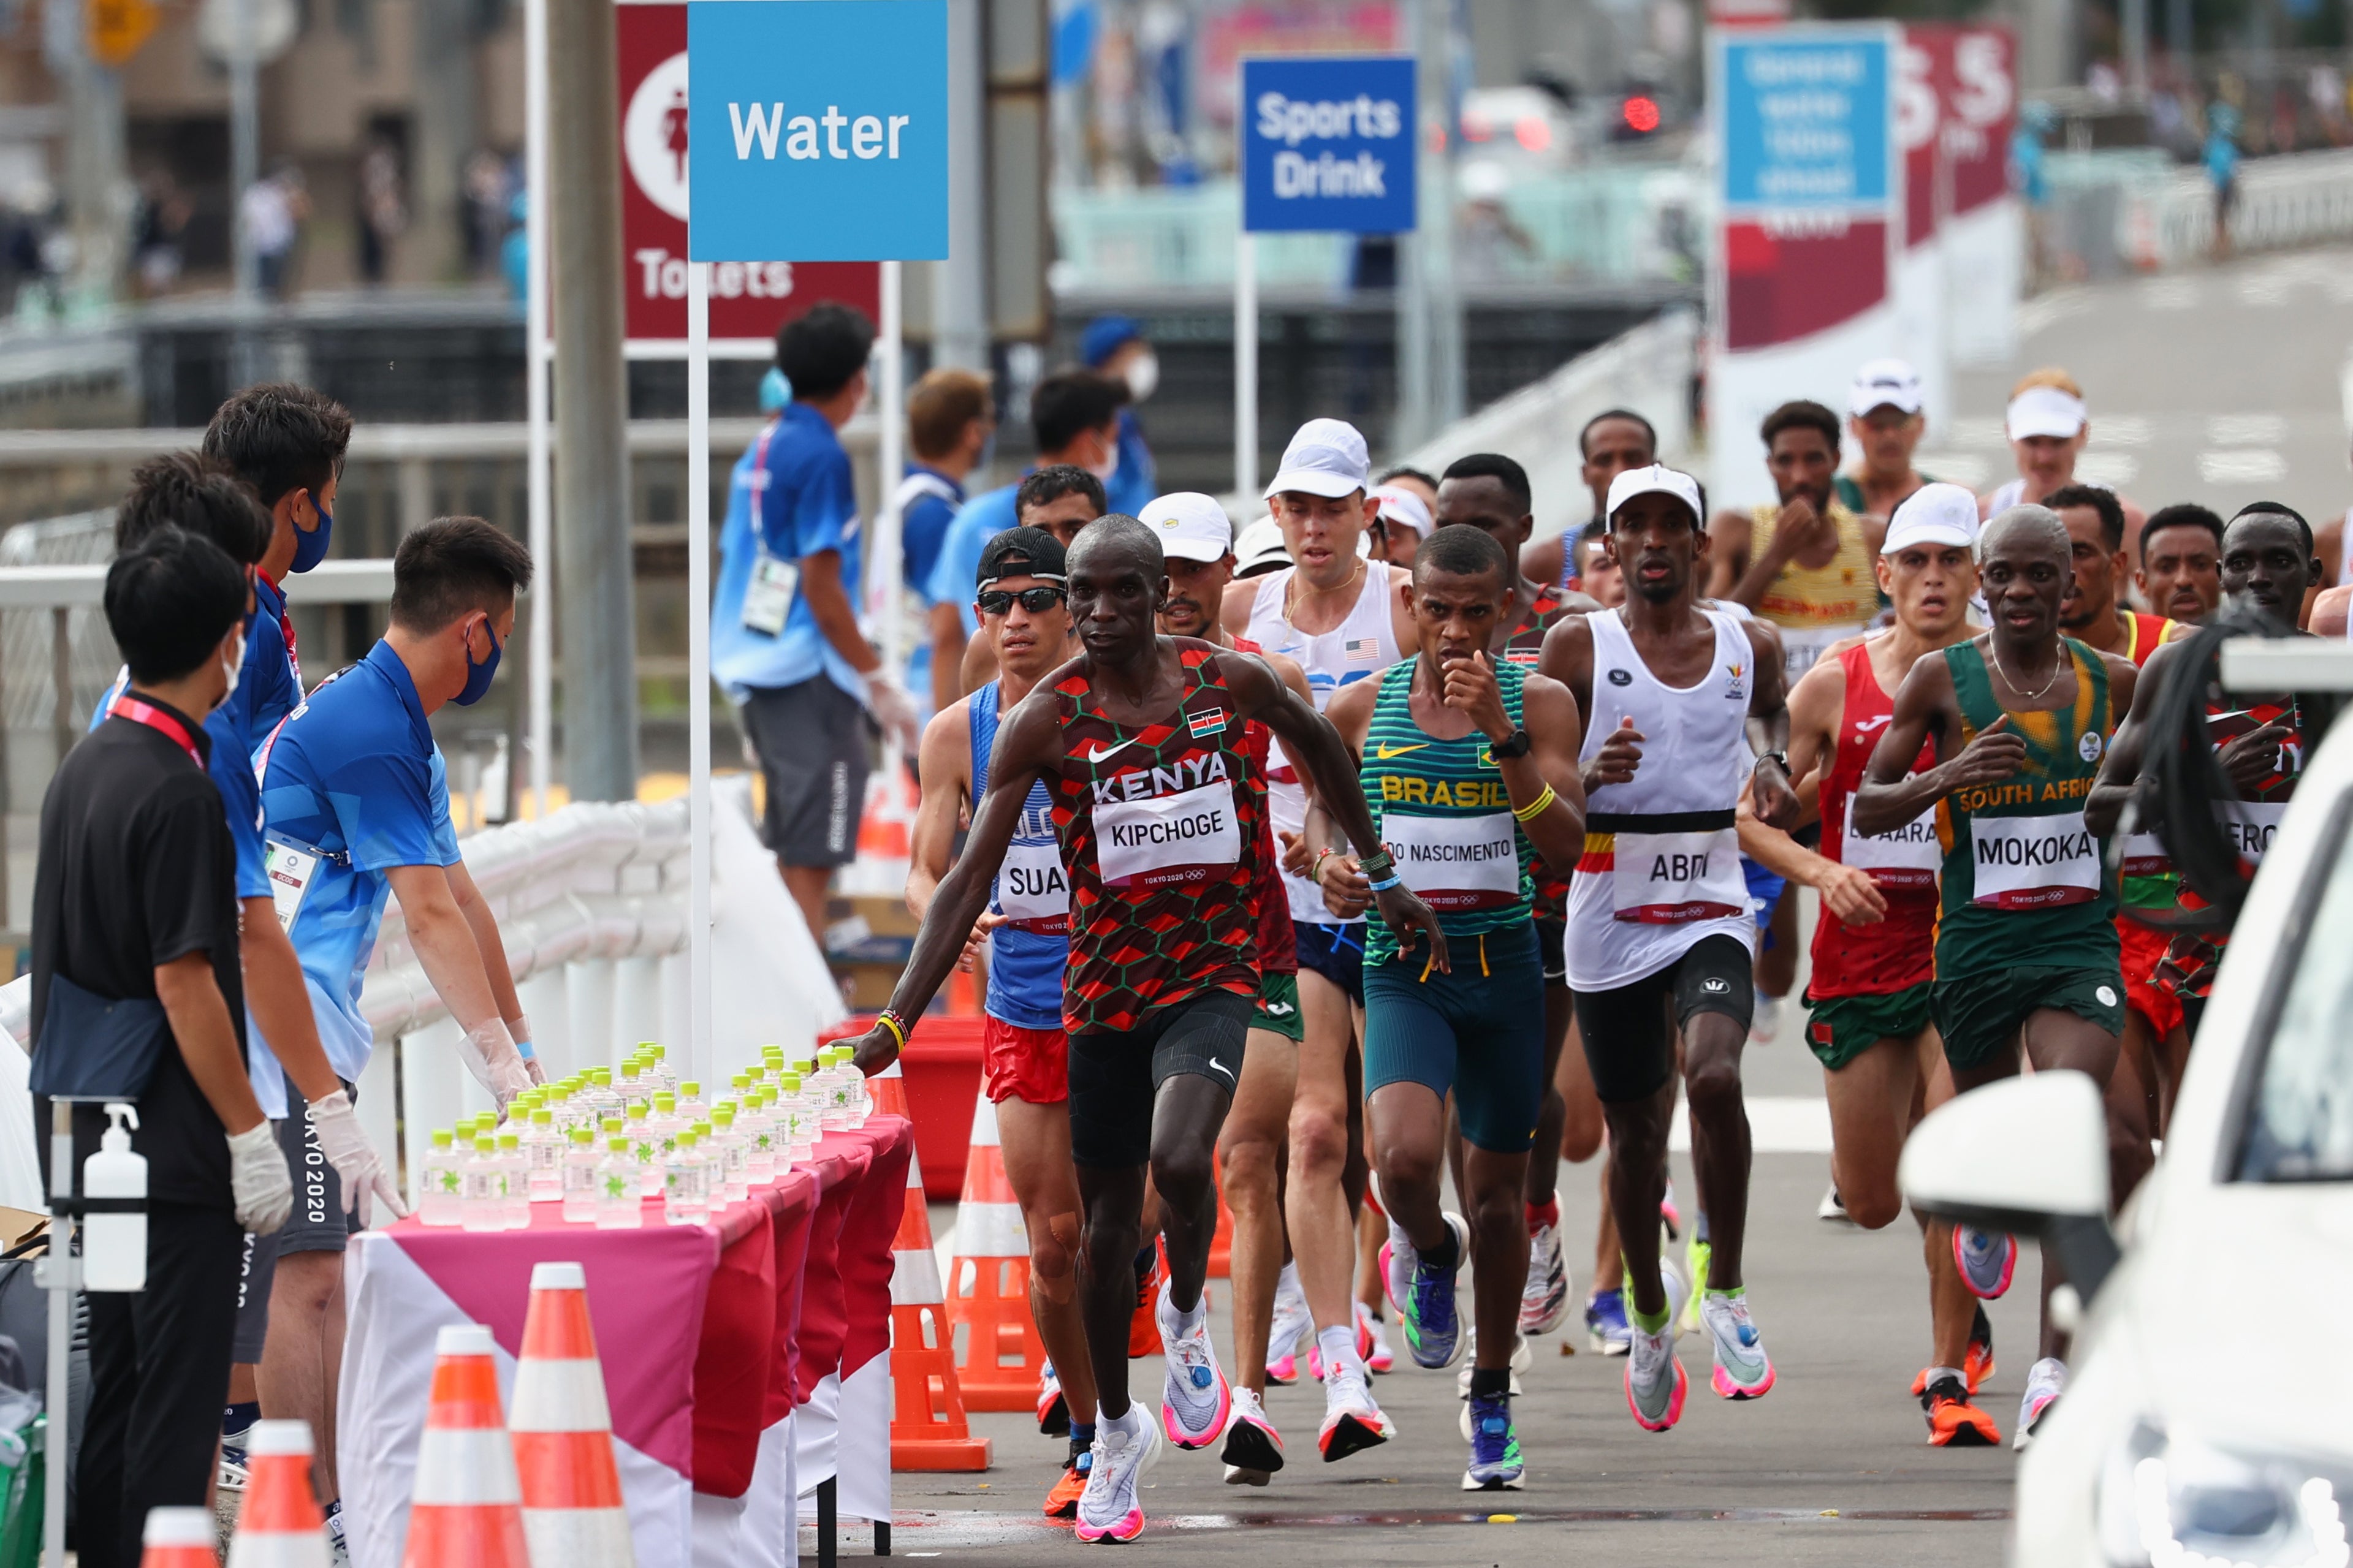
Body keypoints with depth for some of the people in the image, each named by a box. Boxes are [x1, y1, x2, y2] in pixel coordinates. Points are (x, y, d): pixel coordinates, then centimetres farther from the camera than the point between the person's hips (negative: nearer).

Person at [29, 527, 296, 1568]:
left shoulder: (81, 771, 11)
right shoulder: (177, 791, -17)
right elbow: (184, 984, -19)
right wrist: (250, 1137, -14)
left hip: (86, 1143, 9)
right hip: (174, 1150, -9)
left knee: (111, 1390, 12)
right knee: (177, 1398, -6)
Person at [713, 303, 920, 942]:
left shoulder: (765, 446, 13)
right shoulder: (820, 457, -13)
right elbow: (822, 587, -17)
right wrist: (878, 680, -11)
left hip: (754, 669, 9)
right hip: (809, 673, -9)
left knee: (794, 853, 16)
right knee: (810, 857, -7)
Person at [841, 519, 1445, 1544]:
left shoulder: (1229, 684, -4)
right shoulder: (1047, 720, -8)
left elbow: (1319, 745, 18)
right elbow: (969, 880, -10)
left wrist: (1381, 877, 24)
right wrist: (897, 1021, -18)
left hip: (1213, 971, -1)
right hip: (1104, 986, 1)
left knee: (1179, 1159, -28)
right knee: (1108, 1223, 9)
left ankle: (1187, 1317, 4)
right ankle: (1117, 1433, 30)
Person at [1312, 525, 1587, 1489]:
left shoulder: (1537, 704, -2)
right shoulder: (1364, 708, 1)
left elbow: (1565, 843, -12)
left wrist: (1501, 735, -21)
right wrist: (1330, 861, -3)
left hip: (1504, 967, 1)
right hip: (1400, 966, -1)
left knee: (1498, 1191, 10)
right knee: (1406, 1156, -25)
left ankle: (1492, 1400, 27)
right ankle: (1427, 1253, 13)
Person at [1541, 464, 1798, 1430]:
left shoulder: (1748, 645, 4)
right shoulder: (1579, 648, -3)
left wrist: (1775, 764, 7)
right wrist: (1587, 776, -23)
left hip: (1711, 908, 0)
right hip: (1610, 916, 0)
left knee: (1714, 1076, -26)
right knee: (1634, 1129, 9)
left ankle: (1725, 1294, -12)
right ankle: (1650, 1319, 32)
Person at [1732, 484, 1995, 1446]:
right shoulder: (1835, 686, -1)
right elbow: (1748, 813, 3)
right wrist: (1818, 870, -14)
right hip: (1860, 958, 2)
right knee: (1874, 1204, 8)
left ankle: (1951, 1377, -7)